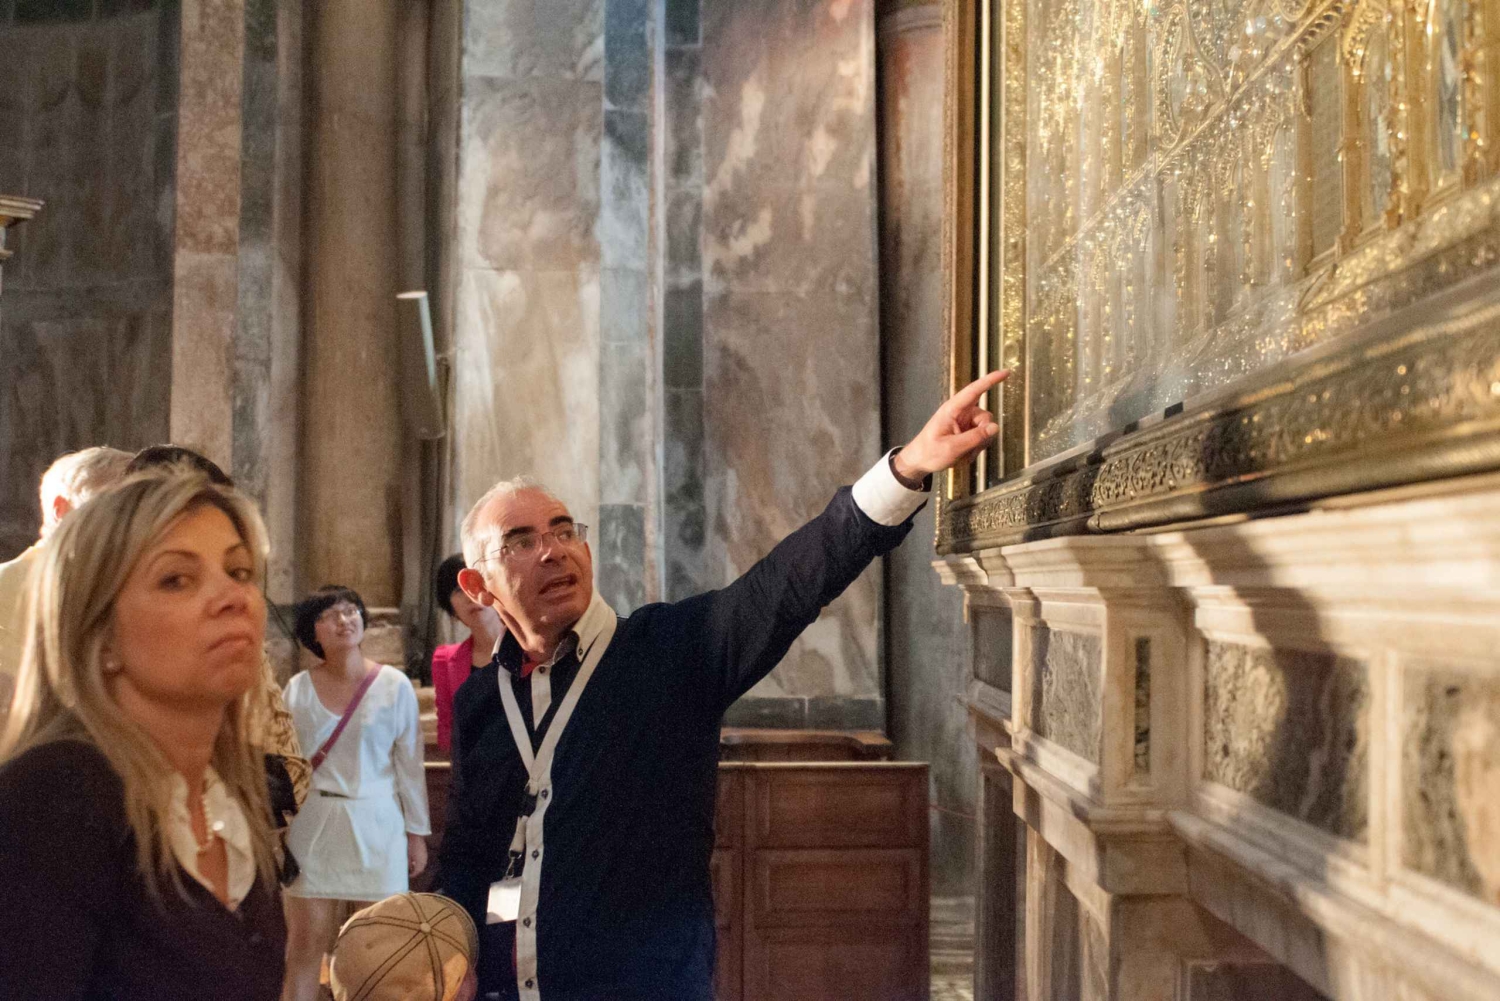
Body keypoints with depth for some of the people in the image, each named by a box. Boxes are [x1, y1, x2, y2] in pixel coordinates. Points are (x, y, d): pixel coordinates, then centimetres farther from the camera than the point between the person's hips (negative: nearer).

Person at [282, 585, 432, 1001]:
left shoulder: (394, 686, -4)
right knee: (305, 940, 3)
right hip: (312, 825, 1)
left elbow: (410, 764, 0)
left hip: (375, 825, -1)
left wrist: (417, 832, 2)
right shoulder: (298, 689, 0)